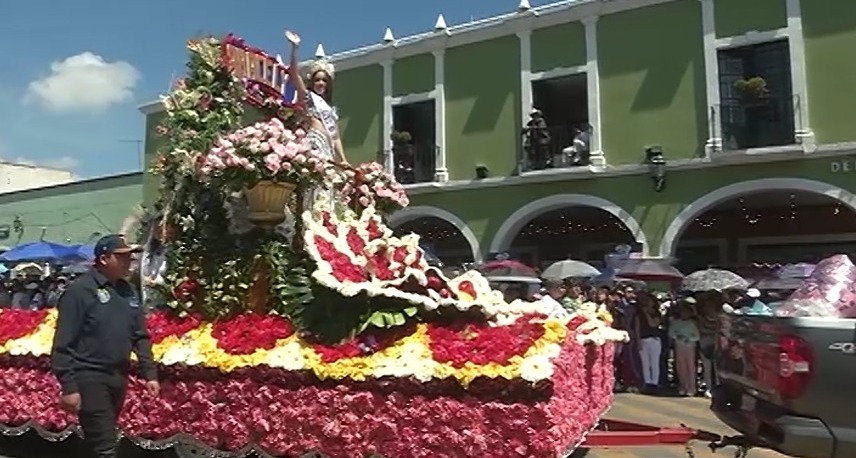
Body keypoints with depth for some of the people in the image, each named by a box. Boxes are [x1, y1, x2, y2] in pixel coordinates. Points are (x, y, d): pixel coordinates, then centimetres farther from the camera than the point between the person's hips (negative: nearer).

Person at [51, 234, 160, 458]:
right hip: (90, 377, -7)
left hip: (119, 377, 7)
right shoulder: (80, 289, -11)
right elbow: (63, 343, -13)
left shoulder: (127, 291, 9)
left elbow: (140, 336, 13)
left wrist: (149, 373, 7)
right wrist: (68, 386, -16)